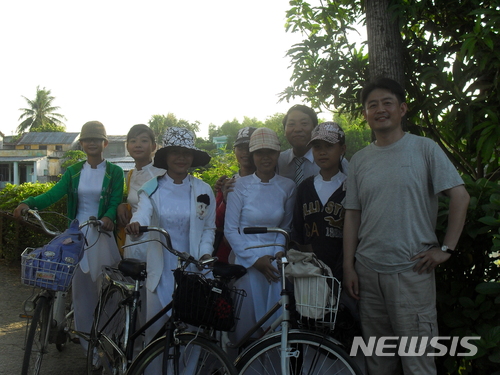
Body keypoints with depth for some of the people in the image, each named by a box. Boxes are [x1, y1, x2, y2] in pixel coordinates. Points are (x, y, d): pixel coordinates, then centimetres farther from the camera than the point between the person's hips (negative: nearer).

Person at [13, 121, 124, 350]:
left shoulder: (114, 172, 1)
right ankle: (89, 346, 18)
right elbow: (53, 194, -3)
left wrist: (109, 217, -30)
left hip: (103, 235, -3)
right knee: (82, 289, 5)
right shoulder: (73, 172, 9)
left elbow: (115, 202, -8)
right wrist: (29, 203, -21)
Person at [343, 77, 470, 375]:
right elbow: (352, 215, 10)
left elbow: (460, 196, -4)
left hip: (411, 271, -4)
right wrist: (348, 266, 6)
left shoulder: (424, 148, -2)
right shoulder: (359, 160, 9)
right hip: (368, 271, 4)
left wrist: (447, 249, -8)